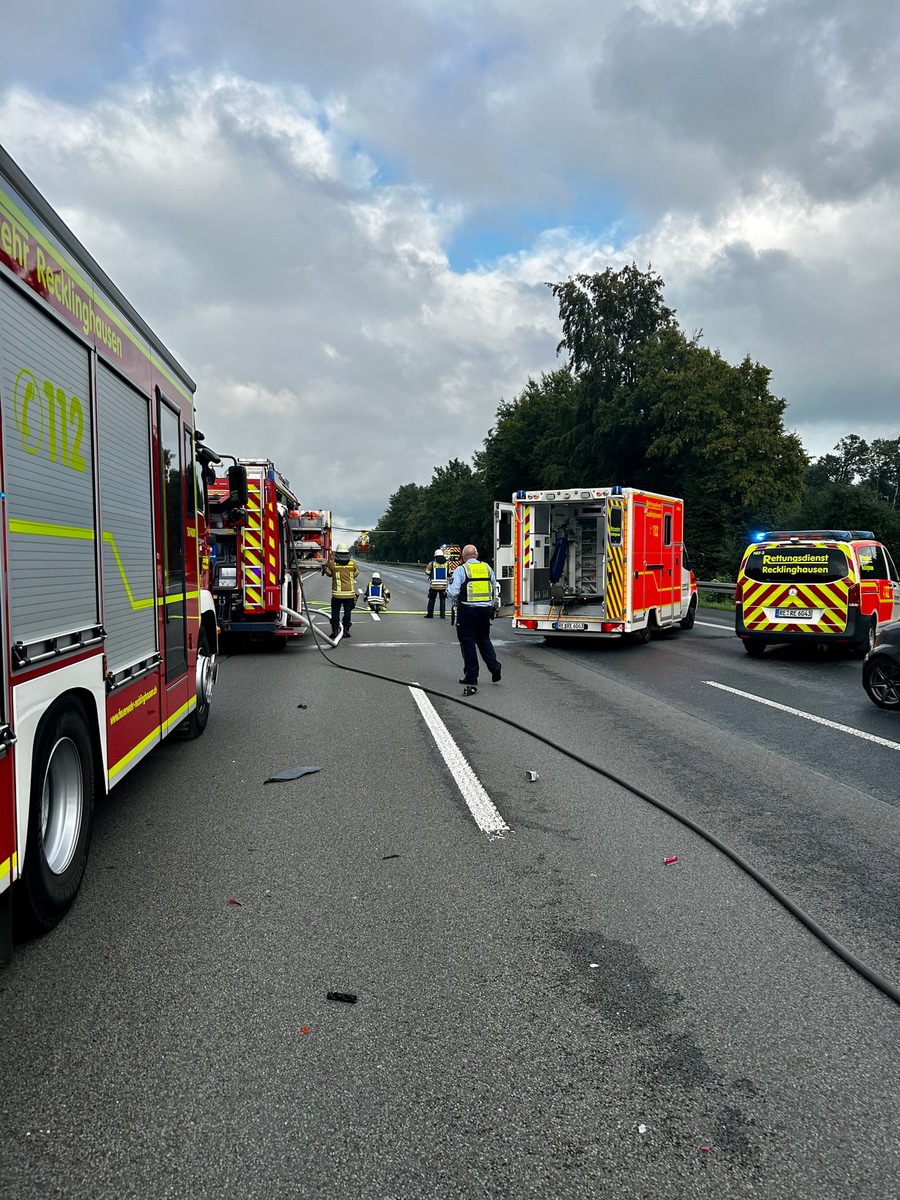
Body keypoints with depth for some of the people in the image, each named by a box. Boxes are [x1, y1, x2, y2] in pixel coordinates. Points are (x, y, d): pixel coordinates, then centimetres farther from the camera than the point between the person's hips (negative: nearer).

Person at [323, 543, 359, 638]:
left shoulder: (332, 564, -8)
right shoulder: (353, 564, -3)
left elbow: (328, 573, 11)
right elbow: (356, 573, 13)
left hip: (336, 594, -1)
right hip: (350, 594, 1)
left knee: (335, 613, 10)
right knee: (347, 612, 8)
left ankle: (335, 631, 10)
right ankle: (346, 631, 8)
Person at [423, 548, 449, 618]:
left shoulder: (432, 563, -7)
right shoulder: (447, 563, -2)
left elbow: (427, 572, 4)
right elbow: (449, 573, 9)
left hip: (434, 586, -1)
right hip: (443, 586, 1)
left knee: (431, 600, 11)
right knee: (443, 600, 10)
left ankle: (430, 613, 15)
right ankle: (442, 615, 7)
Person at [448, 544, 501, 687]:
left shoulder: (461, 569, -6)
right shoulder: (487, 568, 8)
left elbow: (453, 592, -12)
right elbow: (494, 588, 13)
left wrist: (457, 603, 7)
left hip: (467, 610, -4)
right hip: (485, 610, 4)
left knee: (467, 642, 4)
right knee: (484, 639, 18)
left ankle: (471, 676, 6)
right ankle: (495, 669, 6)